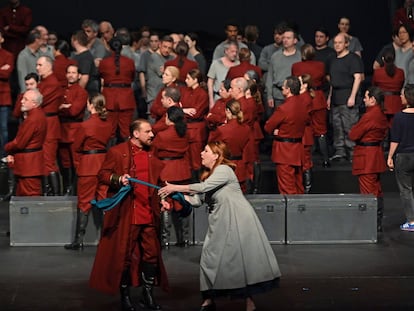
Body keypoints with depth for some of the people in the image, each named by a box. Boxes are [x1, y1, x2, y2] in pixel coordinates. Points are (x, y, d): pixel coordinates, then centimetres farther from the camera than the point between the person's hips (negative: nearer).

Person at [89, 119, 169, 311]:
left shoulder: (152, 155, 14)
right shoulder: (117, 152, -2)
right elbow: (102, 175, -4)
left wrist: (162, 199, 10)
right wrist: (118, 179, -22)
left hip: (149, 215, 5)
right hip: (126, 214, -5)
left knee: (152, 254, 6)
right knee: (124, 255, 0)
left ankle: (148, 295, 17)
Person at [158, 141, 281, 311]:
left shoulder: (224, 170, -8)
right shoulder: (210, 175, 20)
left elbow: (203, 187, -18)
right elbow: (197, 199, 14)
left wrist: (175, 188, -13)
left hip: (236, 220, -9)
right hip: (221, 223, 9)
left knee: (242, 258, -7)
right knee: (210, 258, 3)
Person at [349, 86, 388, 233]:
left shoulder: (369, 116, -21)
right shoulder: (381, 115, 9)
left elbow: (353, 135, -18)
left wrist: (353, 129, 4)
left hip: (366, 157, -10)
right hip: (377, 154, 10)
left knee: (368, 191, -6)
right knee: (377, 191, 15)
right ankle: (378, 224, 22)